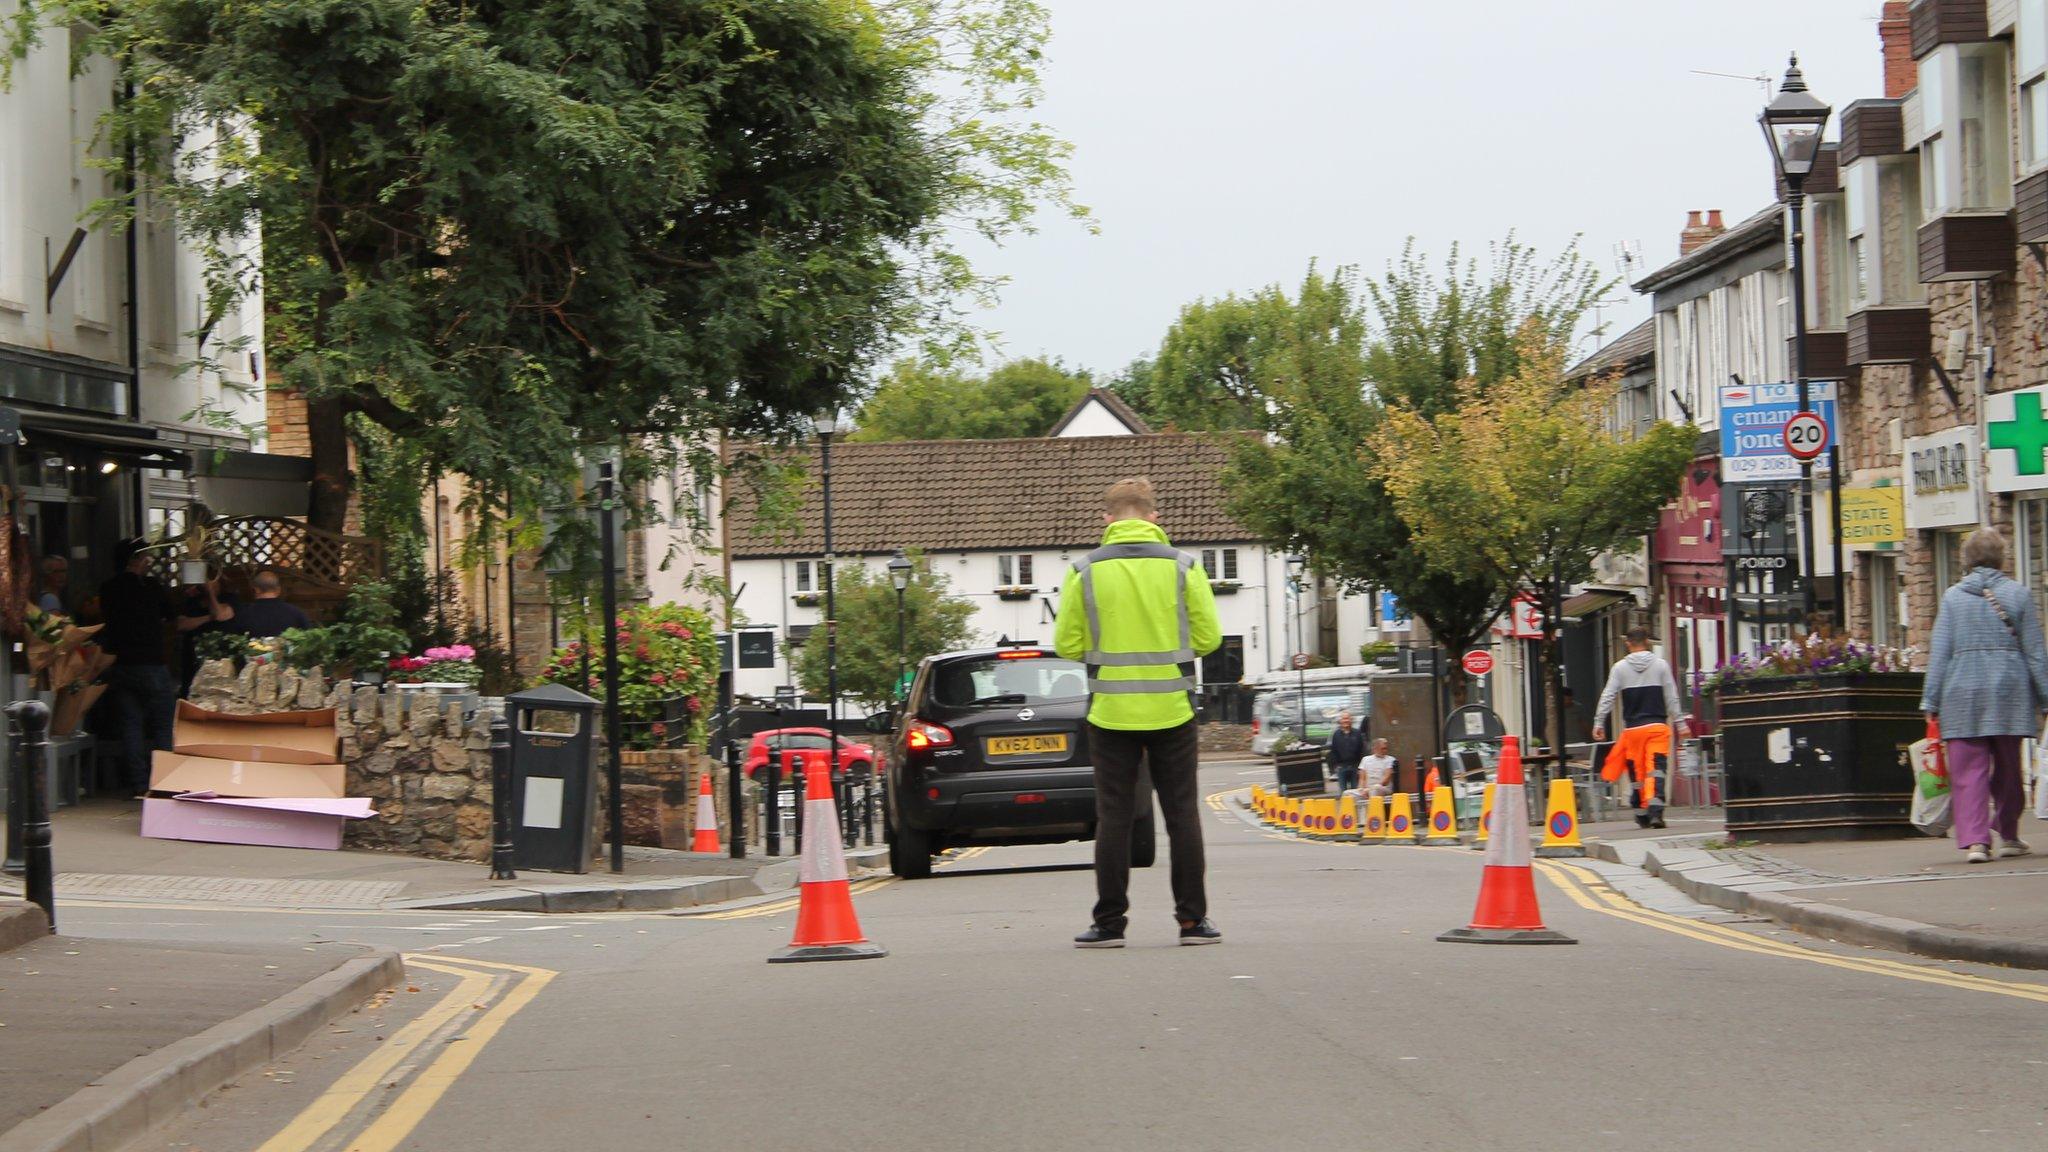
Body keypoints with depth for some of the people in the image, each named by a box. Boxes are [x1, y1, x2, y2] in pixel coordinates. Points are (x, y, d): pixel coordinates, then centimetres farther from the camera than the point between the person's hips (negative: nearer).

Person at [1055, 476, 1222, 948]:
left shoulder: (1085, 571, -4)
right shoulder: (1182, 566, -3)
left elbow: (1067, 645, -3)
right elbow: (1209, 638, -2)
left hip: (1111, 711, 0)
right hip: (1171, 709, 0)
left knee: (1114, 816, 4)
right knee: (1182, 813, 7)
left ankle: (1110, 921, 4)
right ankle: (1192, 918, 7)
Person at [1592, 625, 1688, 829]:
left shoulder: (1620, 667, 3)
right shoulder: (1660, 665, 3)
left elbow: (1607, 697, -1)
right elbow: (1672, 697, 3)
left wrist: (1598, 723, 3)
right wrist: (1680, 723, 9)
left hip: (1632, 728, 1)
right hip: (1658, 726, -1)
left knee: (1637, 773, 9)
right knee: (1656, 770, -6)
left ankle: (1642, 814, 14)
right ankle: (1655, 810, -22)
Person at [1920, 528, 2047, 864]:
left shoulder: (1953, 596, 1)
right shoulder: (2017, 593, 1)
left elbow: (1939, 653, 0)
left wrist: (1931, 701, 4)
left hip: (1963, 693, -1)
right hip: (2009, 691, 1)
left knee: (1968, 770, -2)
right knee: (2007, 769, 15)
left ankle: (1975, 839, -14)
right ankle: (2008, 835, 27)